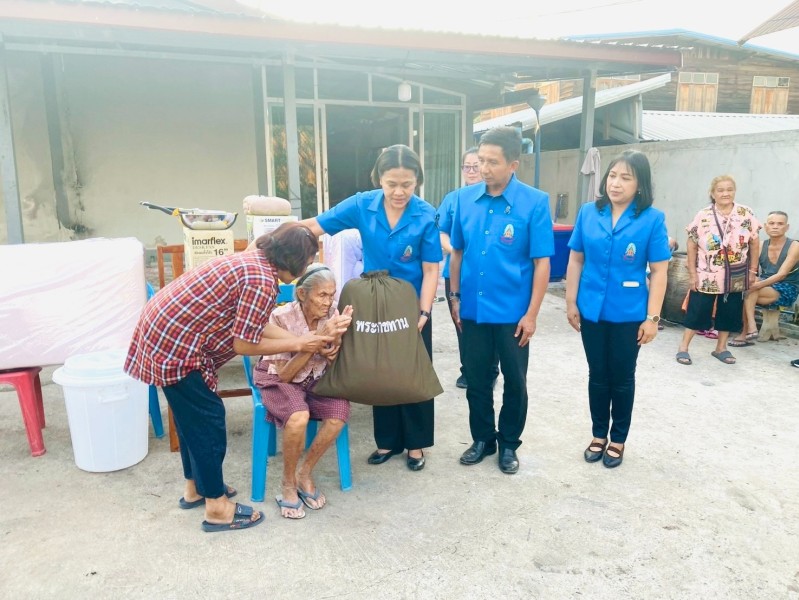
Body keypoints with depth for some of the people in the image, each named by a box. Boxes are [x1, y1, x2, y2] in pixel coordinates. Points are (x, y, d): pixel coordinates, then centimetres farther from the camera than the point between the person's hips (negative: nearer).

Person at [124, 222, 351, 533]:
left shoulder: (254, 261, 9)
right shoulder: (262, 281, -21)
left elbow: (256, 327, 8)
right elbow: (244, 344, -16)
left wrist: (308, 339, 6)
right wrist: (298, 344, -7)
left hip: (163, 329, 10)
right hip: (175, 344, -10)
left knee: (192, 415, 21)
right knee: (208, 419, 1)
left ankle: (195, 487, 37)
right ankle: (217, 508, 14)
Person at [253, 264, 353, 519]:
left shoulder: (332, 314, -12)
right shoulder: (281, 317, -23)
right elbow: (285, 374, -20)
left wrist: (336, 339, -27)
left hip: (315, 378, 4)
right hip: (277, 379, -4)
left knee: (339, 411, -26)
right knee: (298, 417, -34)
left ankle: (305, 473, -2)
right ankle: (288, 483, -7)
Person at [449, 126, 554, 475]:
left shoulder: (535, 202, -11)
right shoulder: (464, 199, -1)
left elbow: (542, 262, -9)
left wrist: (531, 313, -11)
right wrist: (455, 297, 6)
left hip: (512, 312, -3)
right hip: (473, 309, 3)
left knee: (515, 382, 12)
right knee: (477, 380, 15)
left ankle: (509, 444, 32)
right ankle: (483, 438, 35)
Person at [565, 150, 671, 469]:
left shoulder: (652, 219, -8)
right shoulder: (588, 213, -1)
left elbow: (659, 271, -7)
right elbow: (576, 260, 4)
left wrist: (652, 317, -10)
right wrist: (571, 302, 1)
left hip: (629, 314, -2)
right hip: (592, 310, 2)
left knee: (622, 378, 12)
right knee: (597, 375, 14)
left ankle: (618, 440, 29)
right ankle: (599, 435, 31)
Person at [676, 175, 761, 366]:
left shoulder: (746, 214, -1)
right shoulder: (703, 216, -7)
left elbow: (754, 242, 5)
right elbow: (692, 245, -5)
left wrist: (752, 270, 4)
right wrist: (692, 273, -7)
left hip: (735, 277, 3)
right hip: (706, 277, -2)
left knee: (729, 313, 10)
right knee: (697, 312, 0)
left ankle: (721, 348, 25)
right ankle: (683, 347, 10)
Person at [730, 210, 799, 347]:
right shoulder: (761, 246, 3)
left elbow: (781, 274, -22)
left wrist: (759, 284, -36)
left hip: (786, 291, -5)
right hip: (765, 287, 5)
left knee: (748, 291, -30)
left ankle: (745, 333, -28)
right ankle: (750, 329, -24)